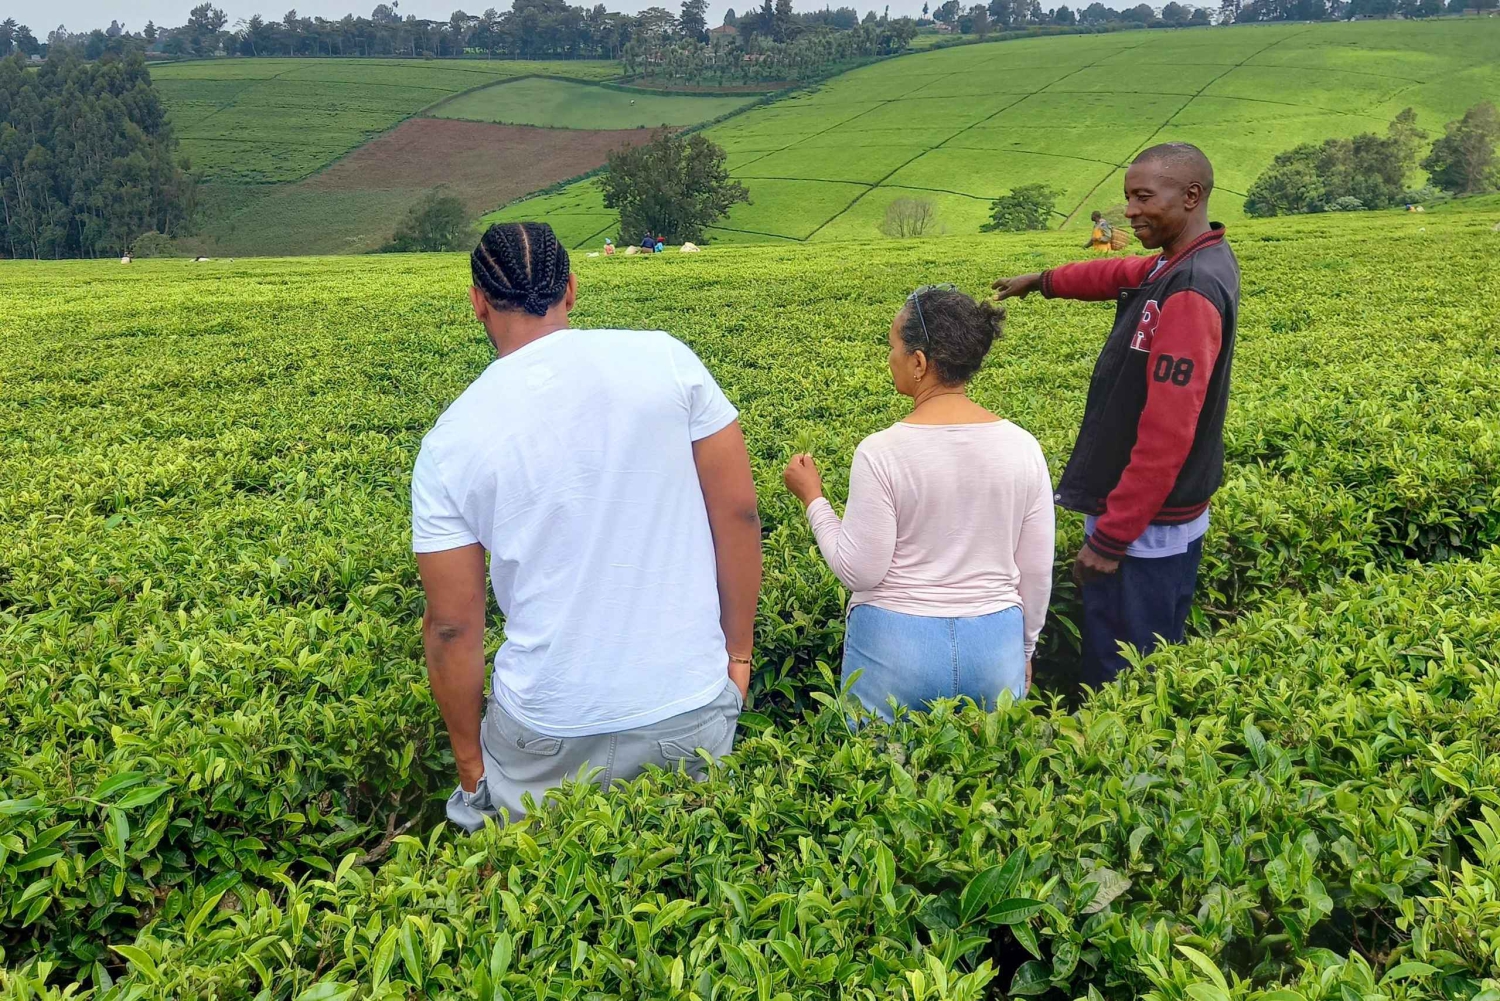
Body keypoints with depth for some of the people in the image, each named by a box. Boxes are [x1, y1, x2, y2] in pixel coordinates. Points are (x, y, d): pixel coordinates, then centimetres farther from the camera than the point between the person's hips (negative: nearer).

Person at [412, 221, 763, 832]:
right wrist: (737, 654, 8)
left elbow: (452, 627, -4)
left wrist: (471, 766, 9)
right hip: (695, 710, 1)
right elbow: (738, 513, -4)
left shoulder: (449, 444, -8)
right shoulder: (665, 360, -8)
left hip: (550, 737, 0)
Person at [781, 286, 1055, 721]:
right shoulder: (1023, 447, -5)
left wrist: (812, 498, -1)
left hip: (896, 650, -3)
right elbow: (1036, 573, 3)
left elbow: (859, 572, -13)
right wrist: (1023, 649, 18)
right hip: (996, 646, 4)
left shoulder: (881, 453, -17)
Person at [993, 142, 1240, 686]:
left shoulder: (1191, 291, -23)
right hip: (1167, 519, 10)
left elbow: (1167, 432, -27)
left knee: (1118, 676, -1)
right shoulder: (1191, 262, 8)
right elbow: (1121, 274, 30)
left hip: (1145, 531, -10)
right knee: (1154, 658, 19)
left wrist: (1110, 538, -24)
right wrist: (1042, 281, 41)